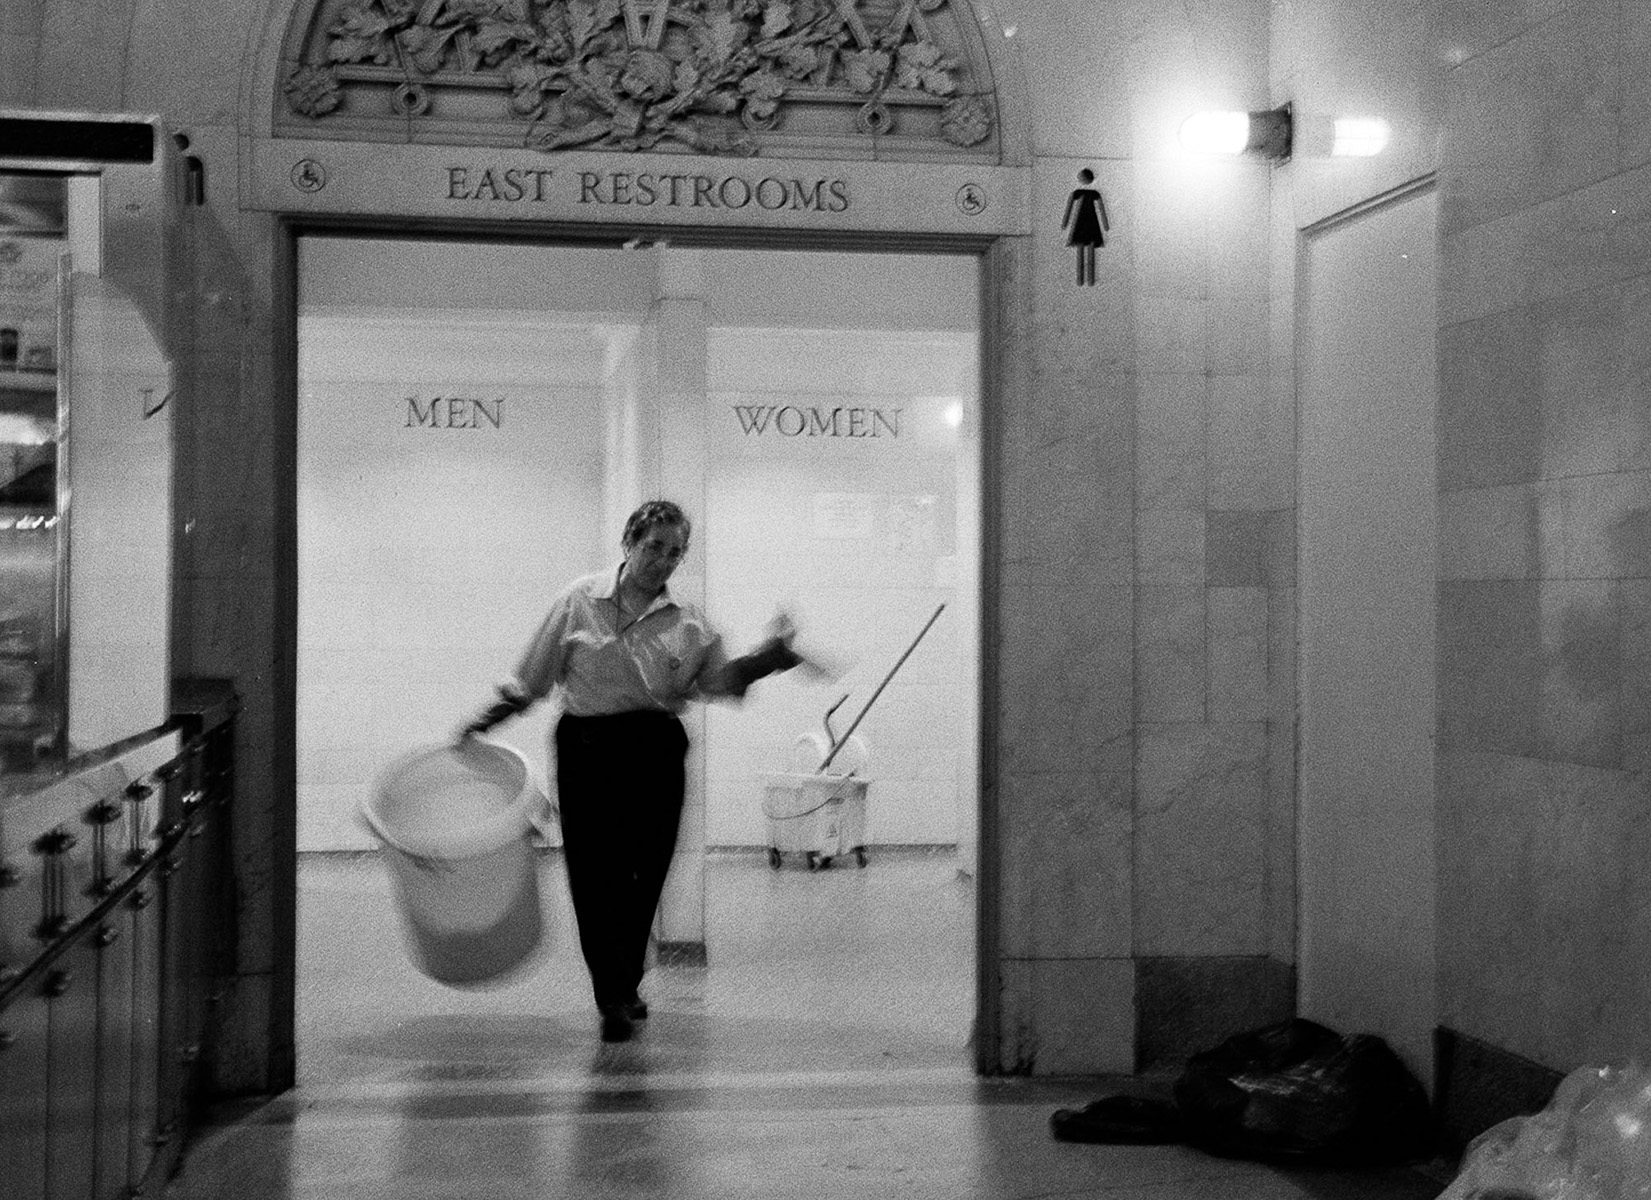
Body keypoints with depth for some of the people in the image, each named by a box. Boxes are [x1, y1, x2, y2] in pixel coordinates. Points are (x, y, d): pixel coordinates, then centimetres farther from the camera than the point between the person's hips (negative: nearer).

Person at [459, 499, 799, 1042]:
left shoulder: (687, 620, 6)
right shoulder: (580, 601, 1)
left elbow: (718, 679, 2)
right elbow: (533, 677, 7)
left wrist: (763, 660, -14)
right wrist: (484, 722, 4)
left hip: (656, 752, 2)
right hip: (588, 748, -2)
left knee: (644, 876, 4)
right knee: (595, 874, -5)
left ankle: (624, 989, 24)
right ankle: (612, 1001, 3)